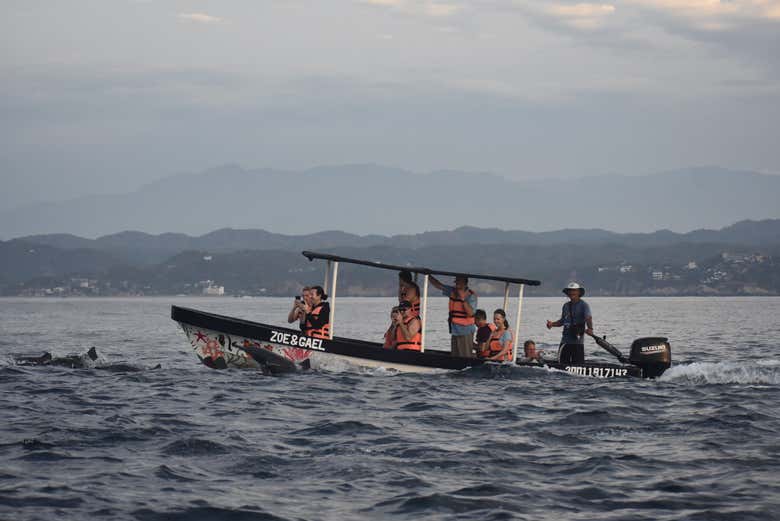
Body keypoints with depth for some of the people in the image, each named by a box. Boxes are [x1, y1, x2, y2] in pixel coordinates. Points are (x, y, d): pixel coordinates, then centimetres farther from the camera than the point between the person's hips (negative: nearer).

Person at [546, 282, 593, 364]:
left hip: (578, 341, -6)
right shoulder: (566, 306, 15)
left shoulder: (583, 305, -5)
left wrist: (590, 328, -40)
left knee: (578, 366, -8)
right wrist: (552, 324, 6)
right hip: (565, 341, 6)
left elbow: (588, 318, -20)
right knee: (563, 363, 7)